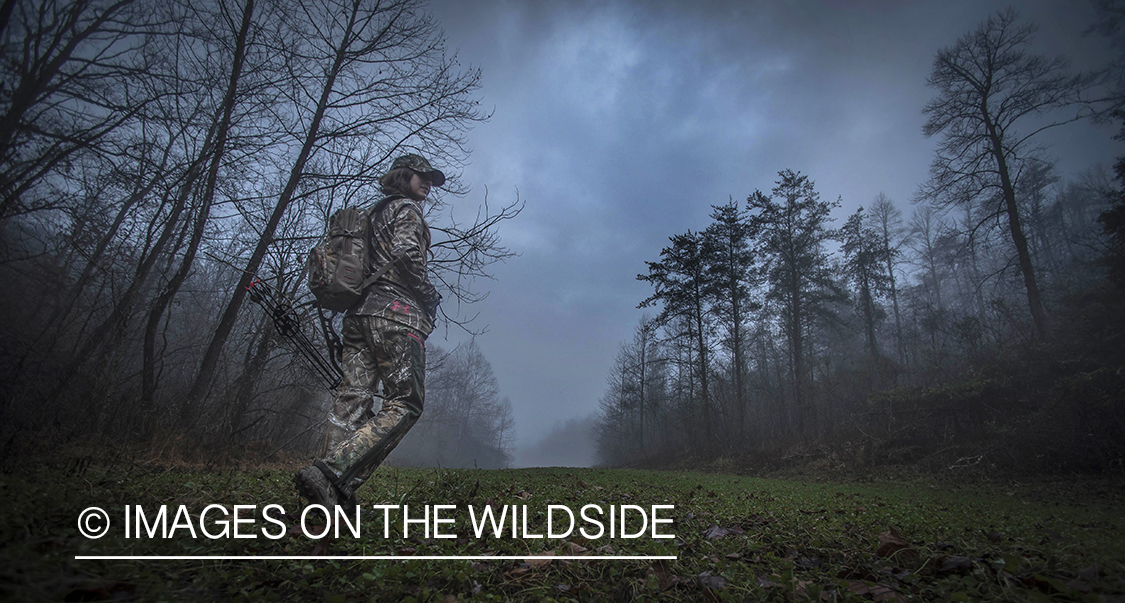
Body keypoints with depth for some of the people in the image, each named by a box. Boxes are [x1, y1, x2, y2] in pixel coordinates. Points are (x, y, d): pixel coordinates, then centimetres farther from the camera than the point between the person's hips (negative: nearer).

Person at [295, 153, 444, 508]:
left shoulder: (373, 214, 30)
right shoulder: (406, 209, 5)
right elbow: (407, 254, -14)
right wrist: (428, 295, -4)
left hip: (359, 312, 9)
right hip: (395, 311, -9)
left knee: (351, 399, -1)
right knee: (404, 405, -11)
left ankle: (336, 491, -7)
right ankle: (330, 473, -24)